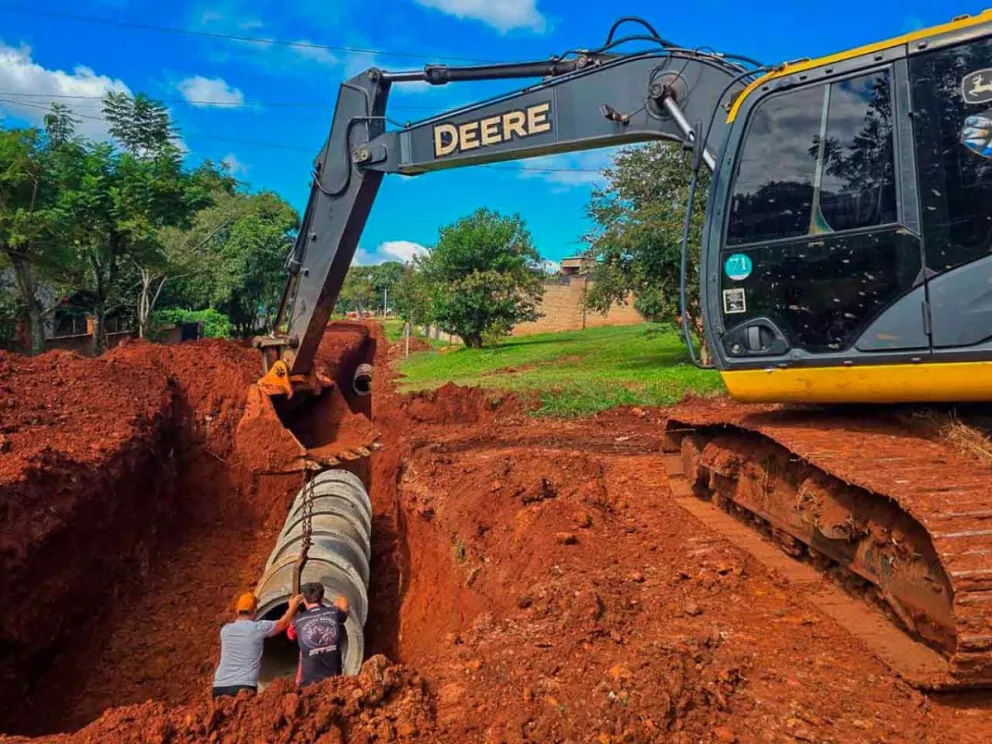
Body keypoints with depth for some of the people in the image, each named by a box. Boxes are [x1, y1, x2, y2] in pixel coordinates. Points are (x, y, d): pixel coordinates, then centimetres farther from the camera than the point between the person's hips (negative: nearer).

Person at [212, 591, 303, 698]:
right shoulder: (259, 628, -2)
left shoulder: (225, 630, 8)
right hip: (244, 687, -4)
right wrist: (293, 606, 28)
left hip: (220, 686, 5)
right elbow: (283, 623, 13)